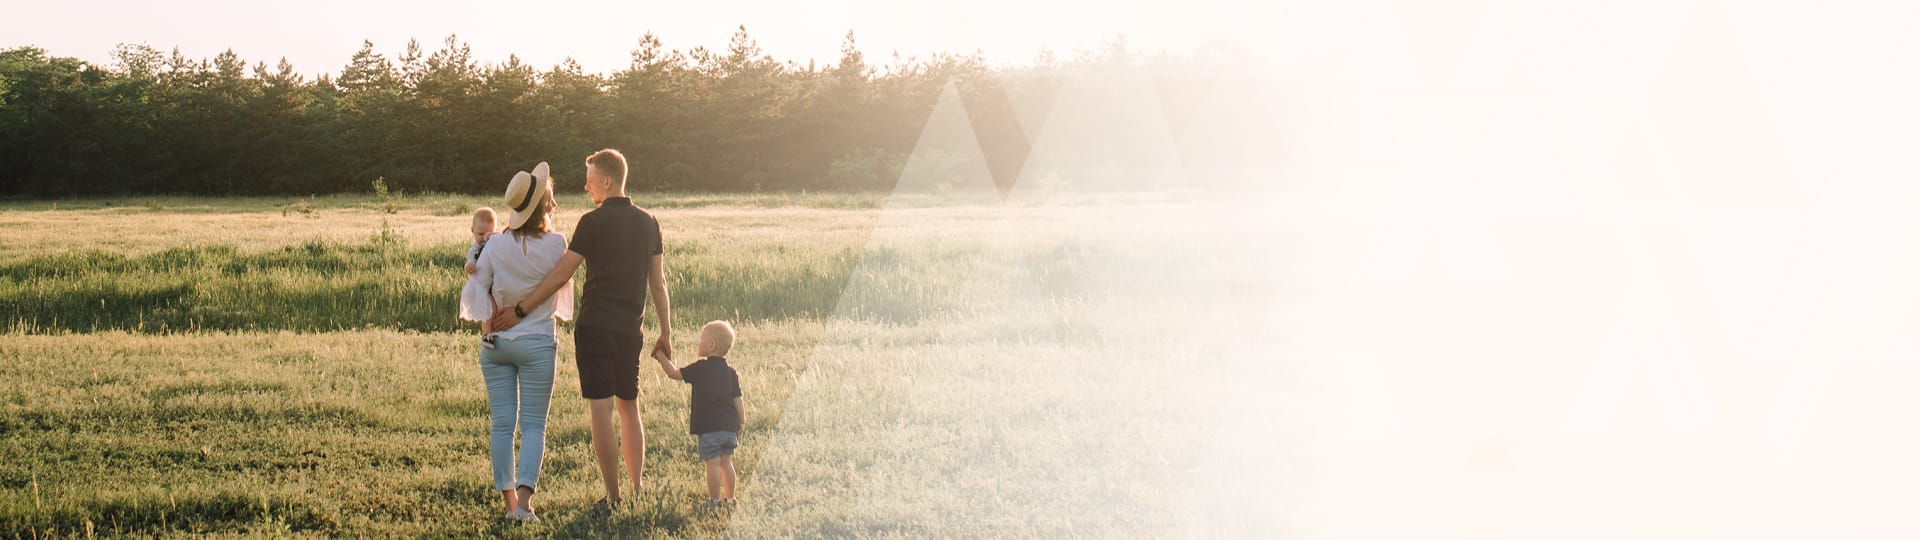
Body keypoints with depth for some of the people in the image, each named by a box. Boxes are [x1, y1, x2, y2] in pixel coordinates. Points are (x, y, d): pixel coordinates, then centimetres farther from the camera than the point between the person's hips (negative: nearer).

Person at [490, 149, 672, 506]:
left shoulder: (594, 222, -8)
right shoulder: (648, 223, 9)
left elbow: (560, 275, -11)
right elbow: (658, 283, 11)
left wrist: (520, 310, -7)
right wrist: (666, 333, 15)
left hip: (595, 326, -5)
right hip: (630, 329, 6)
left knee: (601, 411, -3)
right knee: (629, 408, 16)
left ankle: (614, 498, -3)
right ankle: (637, 491, 16)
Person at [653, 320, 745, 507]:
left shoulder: (700, 368, -9)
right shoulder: (731, 372, 6)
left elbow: (674, 373, -4)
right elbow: (738, 399, 5)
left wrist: (662, 358, 9)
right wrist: (742, 422, 11)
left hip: (708, 427, -5)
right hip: (729, 426, 6)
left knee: (713, 464, -2)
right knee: (726, 462, 14)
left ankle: (714, 500, 2)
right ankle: (729, 497, 20)